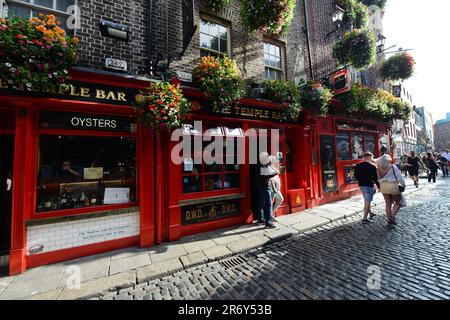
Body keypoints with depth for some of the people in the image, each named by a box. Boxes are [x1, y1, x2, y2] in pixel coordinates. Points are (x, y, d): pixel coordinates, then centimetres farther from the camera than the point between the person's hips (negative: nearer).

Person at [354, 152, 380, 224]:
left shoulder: (358, 165, 5)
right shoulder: (372, 166, -12)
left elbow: (356, 176, 8)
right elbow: (375, 178, -11)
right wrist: (379, 186, -1)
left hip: (361, 185, 7)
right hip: (369, 186, -6)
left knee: (366, 200, 22)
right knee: (368, 202, -2)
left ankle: (370, 213, 38)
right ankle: (364, 218, -2)